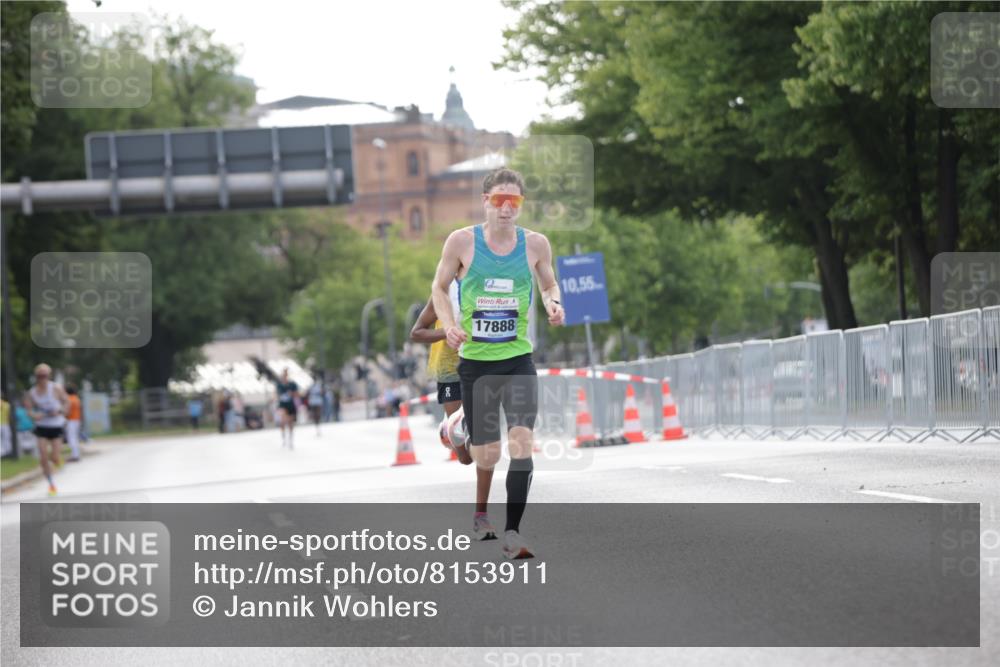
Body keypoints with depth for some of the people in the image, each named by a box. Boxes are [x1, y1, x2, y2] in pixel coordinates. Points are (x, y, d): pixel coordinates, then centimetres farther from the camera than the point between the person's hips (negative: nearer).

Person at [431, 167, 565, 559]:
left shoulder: (535, 244, -1)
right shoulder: (462, 241, -5)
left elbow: (549, 284, 17)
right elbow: (439, 287, 7)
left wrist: (553, 304, -6)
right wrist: (450, 325, -10)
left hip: (518, 358, 1)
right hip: (474, 360, -1)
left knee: (522, 444, -17)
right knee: (486, 458, 3)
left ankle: (512, 534, -14)